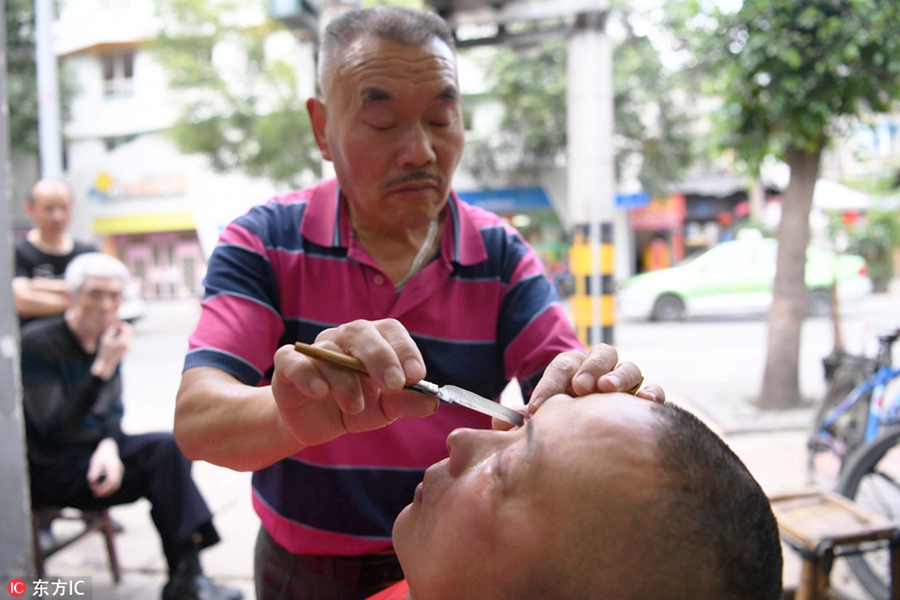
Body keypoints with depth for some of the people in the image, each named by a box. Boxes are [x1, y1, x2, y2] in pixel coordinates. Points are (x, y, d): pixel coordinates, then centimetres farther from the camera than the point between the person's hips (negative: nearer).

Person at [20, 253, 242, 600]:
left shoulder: (106, 337, 4)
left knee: (170, 447, -19)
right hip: (47, 468, -6)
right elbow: (55, 430, -23)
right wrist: (104, 367, -30)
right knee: (163, 461, -23)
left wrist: (109, 444, -13)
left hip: (91, 447, 6)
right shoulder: (37, 343, -16)